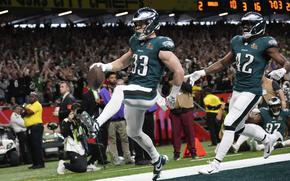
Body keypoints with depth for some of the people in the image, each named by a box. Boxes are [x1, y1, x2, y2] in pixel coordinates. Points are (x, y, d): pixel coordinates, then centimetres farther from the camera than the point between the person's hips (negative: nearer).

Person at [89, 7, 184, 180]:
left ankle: (96, 124, -43)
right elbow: (122, 63, 23)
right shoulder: (136, 43, 11)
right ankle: (157, 160, 42)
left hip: (147, 93, -9)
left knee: (119, 90, -36)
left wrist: (173, 96, -3)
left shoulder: (161, 46, -11)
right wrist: (105, 67, 4)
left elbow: (179, 71, -10)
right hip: (134, 94, 9)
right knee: (134, 133, 22)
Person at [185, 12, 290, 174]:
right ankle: (268, 139, 42)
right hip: (237, 90, 8)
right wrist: (202, 73, 12)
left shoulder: (265, 44, -10)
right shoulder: (238, 42, 9)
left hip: (251, 92, -8)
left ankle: (216, 164, -4)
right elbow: (224, 63, 20)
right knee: (239, 127, 18)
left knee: (230, 125, -12)